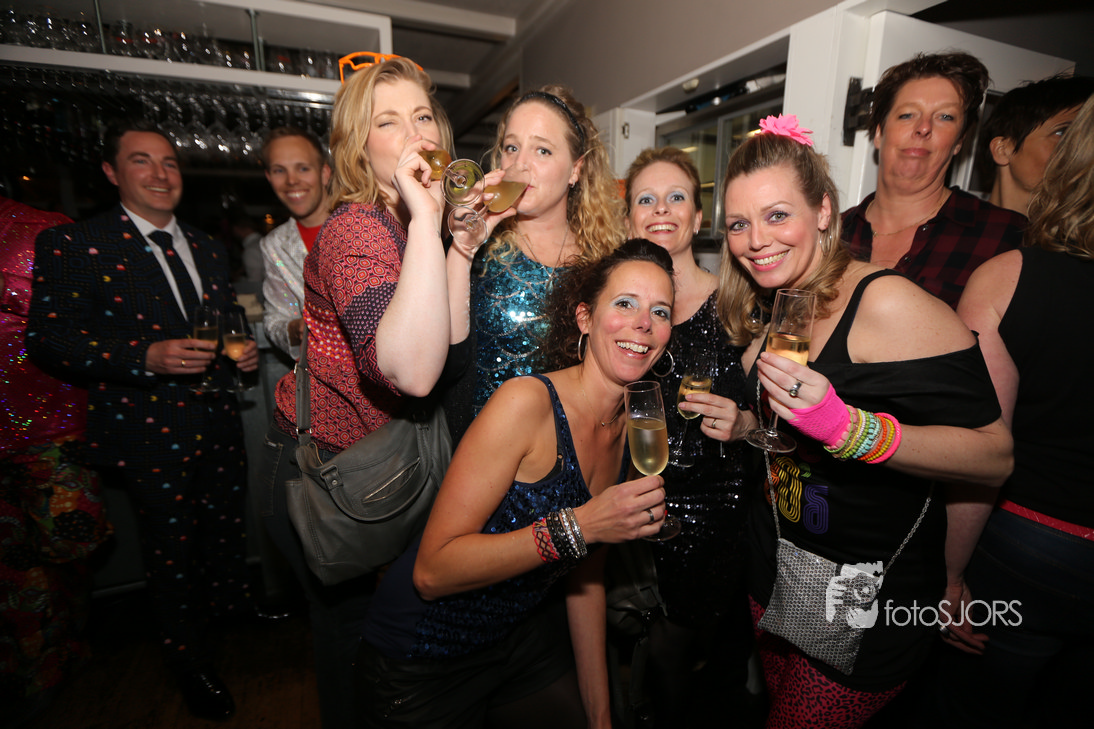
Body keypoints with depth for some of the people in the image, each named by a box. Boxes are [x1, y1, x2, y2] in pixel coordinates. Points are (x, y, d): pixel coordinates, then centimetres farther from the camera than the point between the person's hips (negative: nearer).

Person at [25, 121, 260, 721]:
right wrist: (147, 358, -25)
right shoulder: (69, 245, -7)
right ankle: (192, 664, 35)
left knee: (226, 531, 22)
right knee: (172, 554, 11)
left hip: (219, 424, 5)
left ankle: (232, 610, 50)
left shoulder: (207, 247, 11)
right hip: (151, 433, -5)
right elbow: (46, 339, -11)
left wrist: (245, 349, -2)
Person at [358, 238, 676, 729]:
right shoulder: (527, 402, -26)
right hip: (425, 657, -5)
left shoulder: (631, 429, -4)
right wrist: (578, 525, -34)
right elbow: (432, 571, -27)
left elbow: (584, 577, 5)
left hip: (528, 639, 6)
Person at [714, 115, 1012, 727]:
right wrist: (743, 424, -5)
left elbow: (996, 458, -23)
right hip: (776, 568, 7)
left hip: (872, 597, -6)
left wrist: (847, 426, -36)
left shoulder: (886, 302, -23)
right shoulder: (771, 308, 0)